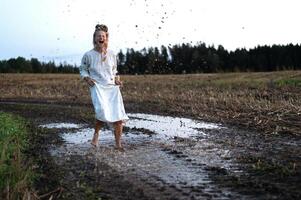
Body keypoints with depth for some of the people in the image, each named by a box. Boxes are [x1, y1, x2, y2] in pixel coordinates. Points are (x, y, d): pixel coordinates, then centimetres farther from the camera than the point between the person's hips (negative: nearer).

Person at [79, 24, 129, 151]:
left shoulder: (111, 54, 9)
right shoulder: (88, 55, 0)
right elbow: (82, 69, 13)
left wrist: (117, 78, 7)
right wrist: (87, 78, -6)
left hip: (112, 87, 4)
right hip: (97, 86, -4)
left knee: (119, 117, -4)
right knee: (102, 112, -27)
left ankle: (118, 144, 11)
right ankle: (96, 133, 4)